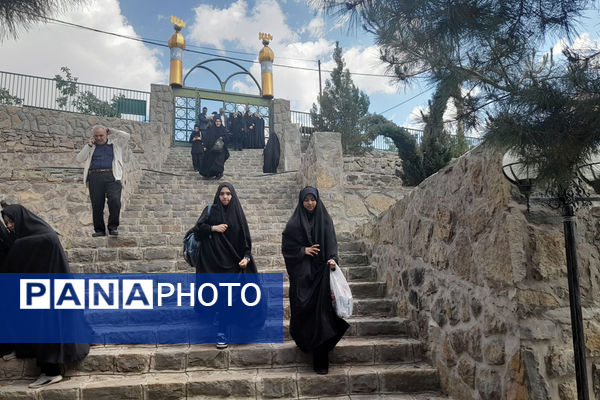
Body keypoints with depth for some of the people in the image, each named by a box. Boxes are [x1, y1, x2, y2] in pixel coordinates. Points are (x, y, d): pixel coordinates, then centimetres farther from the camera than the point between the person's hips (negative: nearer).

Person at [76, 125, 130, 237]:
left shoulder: (115, 144, 20)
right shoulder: (89, 147, 23)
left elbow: (126, 136, 7)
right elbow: (80, 159, 12)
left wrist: (111, 131, 14)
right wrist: (89, 145, 5)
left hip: (112, 177, -2)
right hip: (95, 177, 2)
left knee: (114, 200, -20)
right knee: (96, 205, -2)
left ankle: (113, 227, -10)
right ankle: (99, 230, 6)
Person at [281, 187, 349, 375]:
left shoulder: (325, 220, 8)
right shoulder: (294, 223, 4)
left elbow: (332, 244, 6)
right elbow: (286, 246, 4)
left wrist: (332, 259, -12)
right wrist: (303, 250, -9)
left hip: (320, 272, 0)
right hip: (302, 273, 0)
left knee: (321, 311, -5)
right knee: (302, 309, 0)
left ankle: (321, 360, -2)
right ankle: (303, 340, 28)